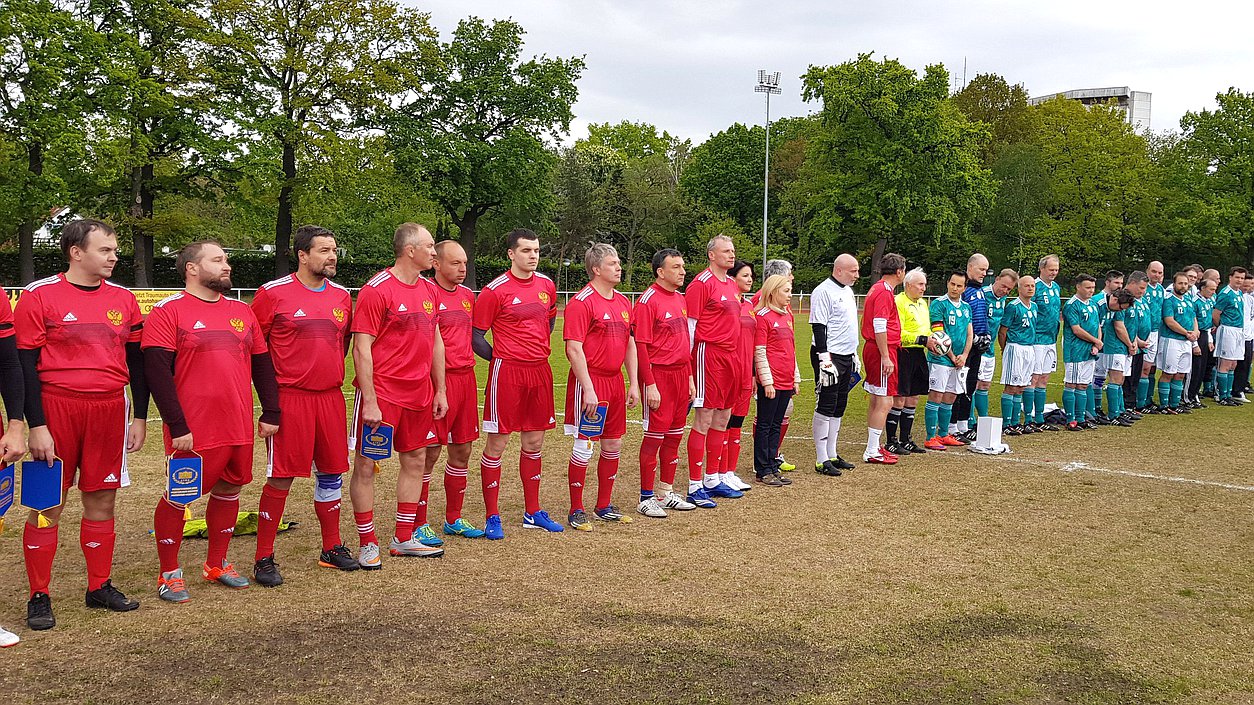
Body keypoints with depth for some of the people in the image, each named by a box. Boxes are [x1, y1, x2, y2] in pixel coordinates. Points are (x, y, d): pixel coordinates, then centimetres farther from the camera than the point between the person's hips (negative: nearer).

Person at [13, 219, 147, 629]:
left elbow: (136, 362, 14)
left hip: (110, 410, 4)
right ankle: (39, 597, 13)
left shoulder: (123, 300, 9)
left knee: (101, 501, 10)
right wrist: (35, 426, -10)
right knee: (49, 506, 2)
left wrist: (139, 417, 10)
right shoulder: (39, 296, -5)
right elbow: (27, 365, -6)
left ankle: (99, 587, 21)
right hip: (56, 408, -4)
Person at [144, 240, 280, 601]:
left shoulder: (242, 311, 13)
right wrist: (177, 427, -17)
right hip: (193, 431, -6)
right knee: (178, 498, 3)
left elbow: (262, 364, 16)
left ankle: (216, 564, 30)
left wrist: (271, 413, 9)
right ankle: (169, 573, 17)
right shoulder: (168, 312, -7)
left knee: (229, 490, 15)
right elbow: (157, 372, -13)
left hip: (239, 428, 6)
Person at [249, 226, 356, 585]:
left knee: (331, 472, 12)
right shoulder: (274, 293, -6)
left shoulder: (342, 296, 10)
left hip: (331, 397, 6)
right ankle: (264, 559, 8)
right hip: (289, 398, -5)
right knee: (280, 477, -3)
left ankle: (331, 548, 26)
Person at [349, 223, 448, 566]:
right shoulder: (377, 289, -12)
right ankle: (367, 543, 11)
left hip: (419, 394, 8)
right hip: (382, 393, -7)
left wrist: (440, 390, 14)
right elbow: (362, 348, -15)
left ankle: (404, 538, 24)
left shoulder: (429, 289, 10)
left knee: (415, 461, 12)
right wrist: (370, 401, -18)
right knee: (366, 466, 0)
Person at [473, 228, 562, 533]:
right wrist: (501, 358, -3)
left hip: (540, 371, 6)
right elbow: (476, 335, -5)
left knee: (534, 443, 13)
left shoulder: (546, 285, 8)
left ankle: (532, 513, 24)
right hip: (506, 372, -6)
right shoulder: (495, 290, -9)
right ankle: (492, 517, 9)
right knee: (496, 444, 0)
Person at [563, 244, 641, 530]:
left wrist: (633, 384, 12)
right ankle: (576, 510, 8)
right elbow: (574, 349, -16)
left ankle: (604, 506, 25)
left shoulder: (623, 302, 13)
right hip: (589, 382, -8)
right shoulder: (582, 302, -11)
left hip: (615, 381, 8)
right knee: (584, 446, -3)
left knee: (613, 445, 13)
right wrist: (588, 389, -20)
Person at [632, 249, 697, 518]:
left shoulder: (680, 299, 14)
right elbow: (641, 346, -15)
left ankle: (666, 492, 24)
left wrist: (689, 377, 16)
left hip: (681, 373, 8)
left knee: (675, 435, 13)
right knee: (655, 435, -2)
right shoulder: (648, 300, -11)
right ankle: (647, 498, 6)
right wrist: (650, 385, -18)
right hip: (659, 375, -8)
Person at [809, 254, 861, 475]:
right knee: (825, 407, -6)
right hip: (829, 357, -9)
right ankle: (821, 460, -2)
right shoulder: (823, 291, -13)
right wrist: (825, 359, -22)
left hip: (846, 357, 9)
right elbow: (819, 327, -18)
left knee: (839, 407, 13)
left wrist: (854, 353, 24)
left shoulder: (848, 291, 17)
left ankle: (832, 455, 22)